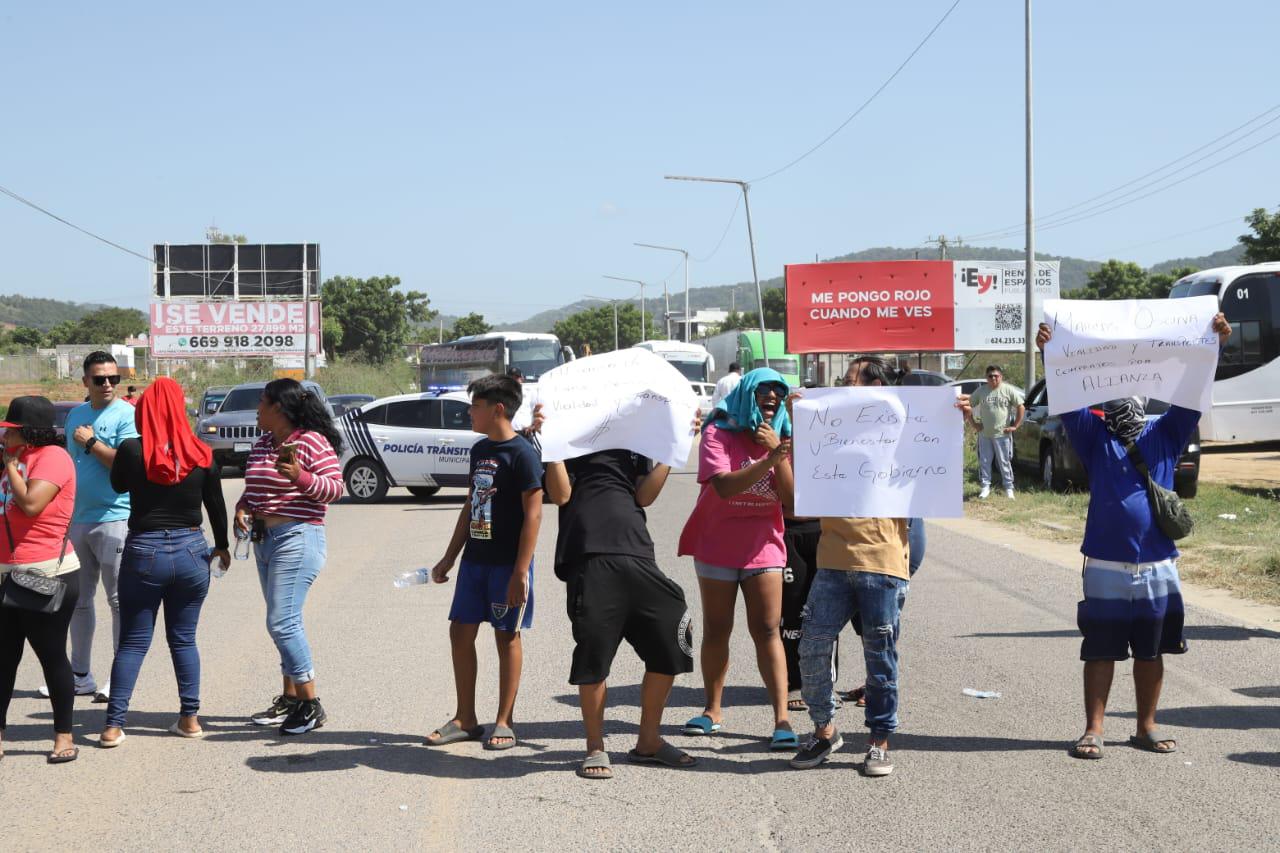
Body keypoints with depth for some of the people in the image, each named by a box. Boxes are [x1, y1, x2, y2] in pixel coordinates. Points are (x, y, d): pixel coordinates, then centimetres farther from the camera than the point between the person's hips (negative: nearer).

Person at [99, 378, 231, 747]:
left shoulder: (131, 450, -11)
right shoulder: (201, 454, -4)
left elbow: (118, 485, 9)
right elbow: (216, 505, 6)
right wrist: (221, 546, 20)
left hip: (144, 552, -1)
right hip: (190, 551, 2)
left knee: (132, 642, 6)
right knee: (183, 639, 14)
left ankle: (114, 725, 3)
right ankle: (189, 718, 14)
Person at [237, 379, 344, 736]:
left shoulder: (312, 441, -11)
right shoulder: (261, 445, 14)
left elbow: (336, 488, -14)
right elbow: (253, 488, 23)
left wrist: (301, 477, -28)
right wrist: (242, 507, 3)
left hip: (297, 539, -9)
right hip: (264, 541, 9)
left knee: (282, 623, -14)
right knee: (284, 623, 13)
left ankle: (311, 706, -8)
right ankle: (290, 699, 20)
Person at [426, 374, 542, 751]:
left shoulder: (522, 453, -13)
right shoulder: (480, 450, 12)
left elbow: (533, 514, -16)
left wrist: (521, 571, -20)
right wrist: (449, 558, 18)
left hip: (508, 562, -8)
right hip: (475, 559, 8)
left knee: (507, 636, 2)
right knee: (460, 632, 8)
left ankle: (503, 723, 11)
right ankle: (465, 720, 18)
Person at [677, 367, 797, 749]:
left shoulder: (781, 437, 1)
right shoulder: (718, 433, -8)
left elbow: (792, 497, -10)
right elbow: (723, 486, -25)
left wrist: (778, 452, -20)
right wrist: (767, 461, -34)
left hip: (763, 548, 1)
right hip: (717, 546, -1)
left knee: (767, 631, -7)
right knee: (716, 631, 9)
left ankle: (781, 718, -11)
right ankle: (713, 710, 21)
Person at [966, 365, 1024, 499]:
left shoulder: (1008, 390, -2)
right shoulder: (981, 391, 6)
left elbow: (1021, 407, -2)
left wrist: (1015, 426, -5)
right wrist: (974, 424, 6)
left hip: (1002, 434, -3)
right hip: (984, 434, 3)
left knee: (1004, 462, 0)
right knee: (984, 462, 6)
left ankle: (1009, 488, 8)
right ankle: (985, 486, 16)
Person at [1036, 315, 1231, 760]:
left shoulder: (1165, 434, 8)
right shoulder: (1094, 435, 3)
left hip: (1158, 565, 2)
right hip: (1106, 567, -2)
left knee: (1151, 651, 10)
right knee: (1100, 650, 3)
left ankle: (1147, 727, 21)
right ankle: (1093, 729, 9)